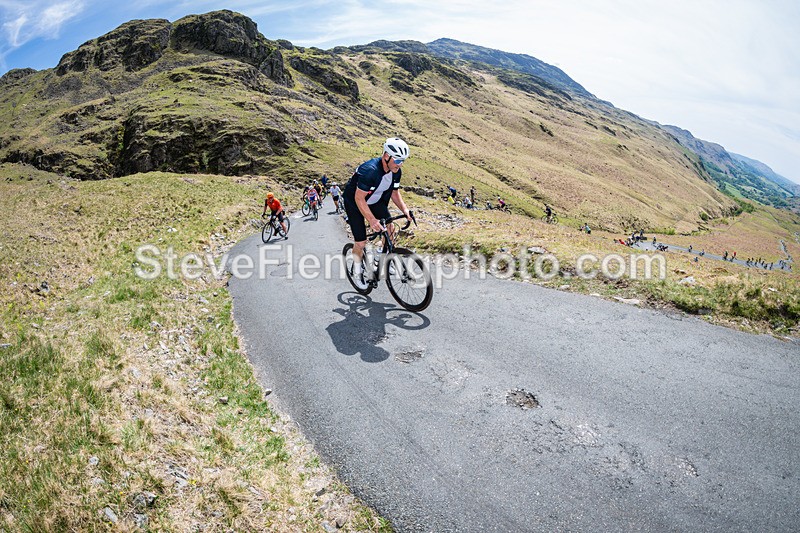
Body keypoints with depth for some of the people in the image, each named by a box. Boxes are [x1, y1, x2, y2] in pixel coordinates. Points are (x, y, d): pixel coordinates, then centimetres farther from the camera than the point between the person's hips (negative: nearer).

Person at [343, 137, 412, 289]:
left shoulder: (396, 172, -14)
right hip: (354, 202, -6)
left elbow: (395, 192, 0)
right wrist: (372, 220, -41)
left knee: (389, 226, -16)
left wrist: (405, 210, -16)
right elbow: (359, 198, -34)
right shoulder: (370, 170, -36)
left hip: (375, 201, 6)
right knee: (360, 241, -7)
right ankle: (357, 272, 18)